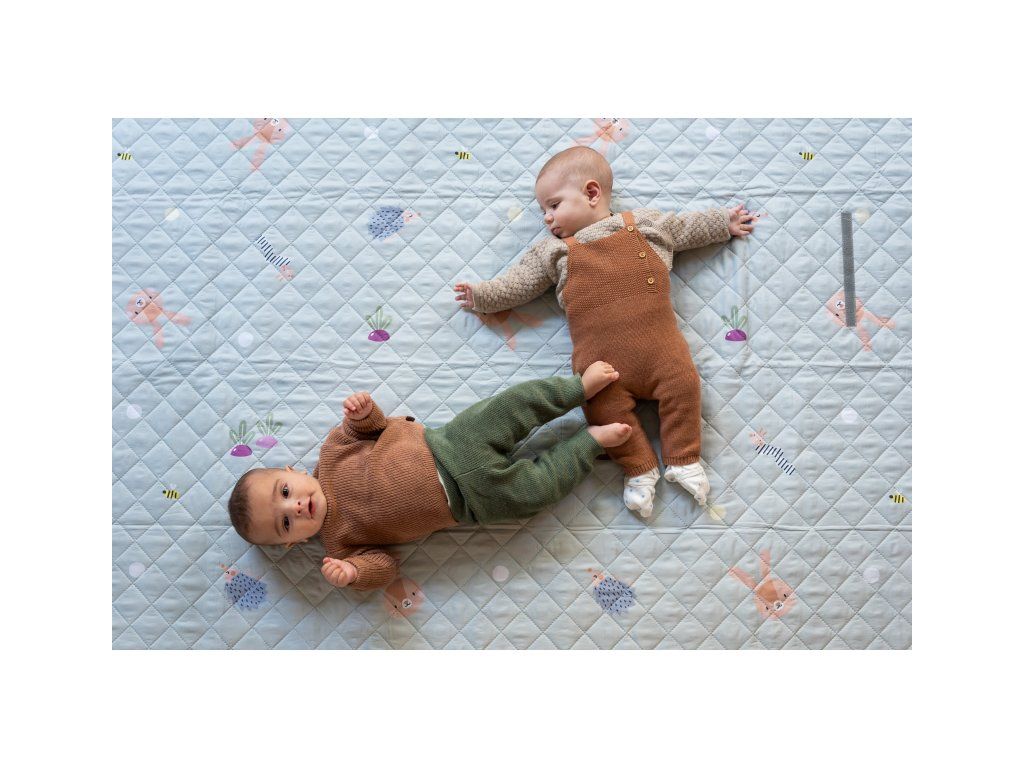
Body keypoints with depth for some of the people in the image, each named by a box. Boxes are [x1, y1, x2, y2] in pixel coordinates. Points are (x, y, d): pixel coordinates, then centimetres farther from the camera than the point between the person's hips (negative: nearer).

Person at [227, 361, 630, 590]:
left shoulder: (332, 452, -3)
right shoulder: (340, 543, -5)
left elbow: (369, 428, 7)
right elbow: (382, 566, -6)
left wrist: (363, 413, -17)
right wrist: (351, 573, -28)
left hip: (450, 443, 2)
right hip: (471, 498, -2)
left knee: (515, 403, -13)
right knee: (540, 487, -10)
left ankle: (581, 386, 6)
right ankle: (590, 441, 11)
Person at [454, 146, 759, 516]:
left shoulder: (645, 223, 16)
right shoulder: (553, 251, 16)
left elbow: (686, 228, 27)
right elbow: (517, 284, 14)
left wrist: (725, 222, 28)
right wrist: (482, 294, 6)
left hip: (658, 341, 0)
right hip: (600, 358, 0)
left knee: (683, 384, -13)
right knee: (604, 407, -15)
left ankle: (683, 458, 5)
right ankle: (639, 469, 3)